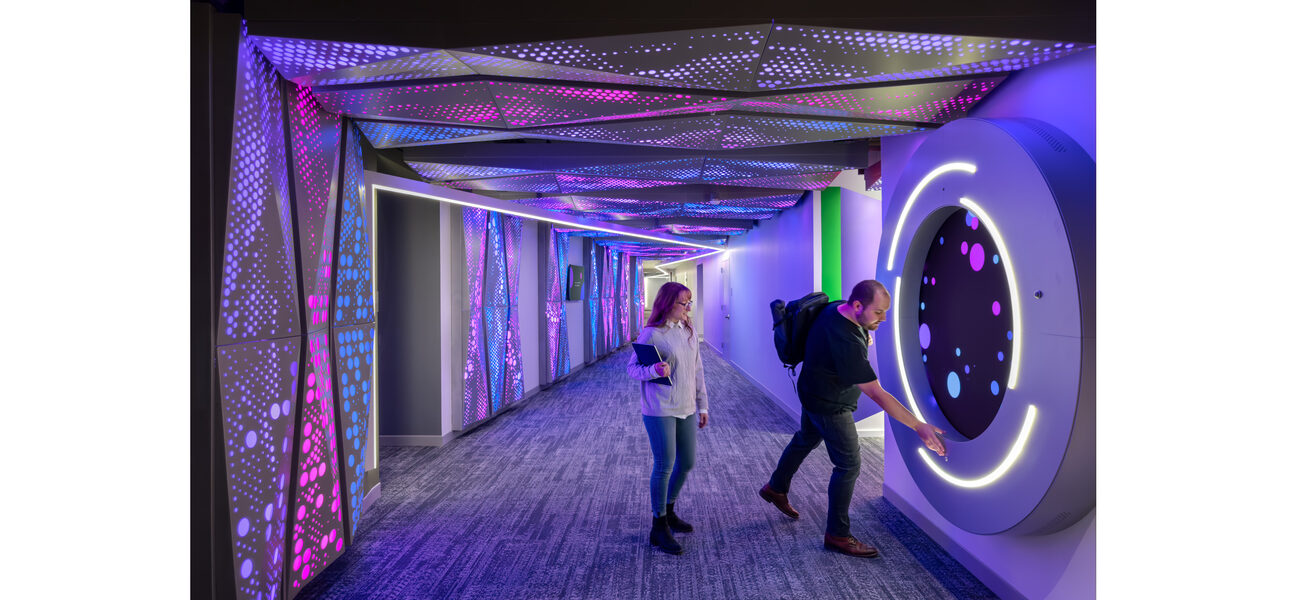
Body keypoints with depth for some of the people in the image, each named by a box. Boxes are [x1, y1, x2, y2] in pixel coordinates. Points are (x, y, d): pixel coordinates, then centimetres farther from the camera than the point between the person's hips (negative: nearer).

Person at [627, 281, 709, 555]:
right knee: (665, 466, -3)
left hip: (686, 409, 7)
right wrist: (653, 370, -29)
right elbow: (632, 367, -8)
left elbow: (698, 370, 13)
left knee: (687, 463, 14)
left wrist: (702, 405, 14)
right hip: (659, 410, -7)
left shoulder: (689, 332, 7)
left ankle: (668, 512, 36)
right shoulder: (651, 333, -12)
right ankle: (659, 528, 14)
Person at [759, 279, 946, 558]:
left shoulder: (836, 308, -12)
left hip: (815, 396, 10)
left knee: (805, 440, 28)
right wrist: (919, 426, -36)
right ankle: (837, 535, 14)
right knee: (849, 465, 0)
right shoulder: (846, 343, -39)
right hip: (830, 407, -10)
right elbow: (876, 394, -37)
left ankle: (775, 488, 50)